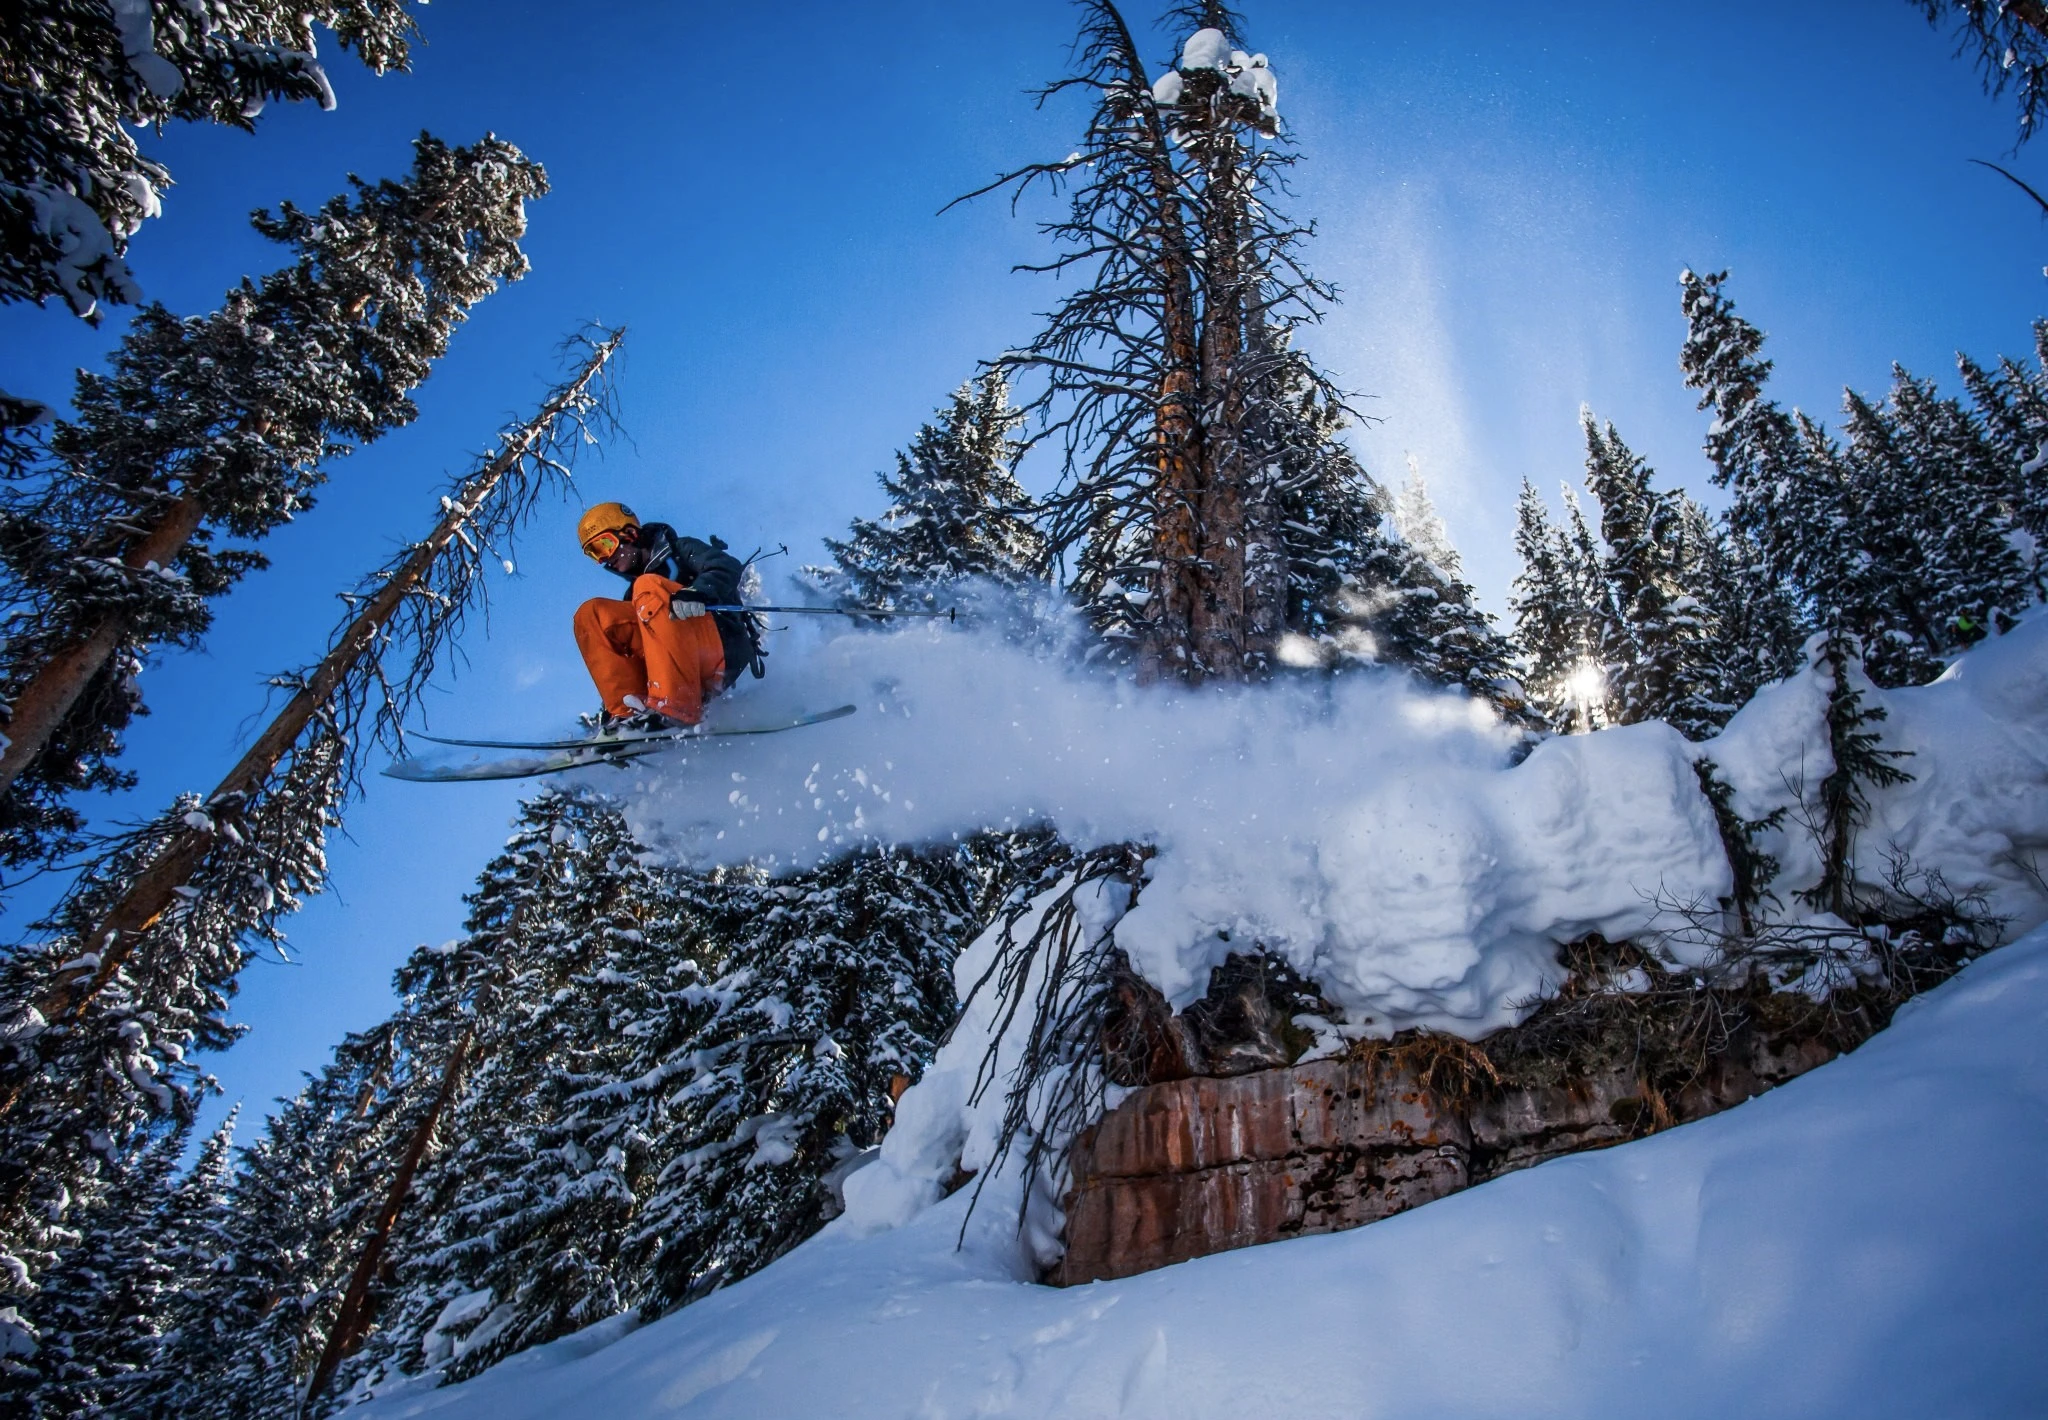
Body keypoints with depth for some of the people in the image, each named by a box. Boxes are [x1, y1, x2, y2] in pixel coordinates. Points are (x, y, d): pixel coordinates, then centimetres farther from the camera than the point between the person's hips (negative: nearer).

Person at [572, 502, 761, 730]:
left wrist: (698, 592, -29)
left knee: (649, 588, -25)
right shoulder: (634, 595, 27)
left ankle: (674, 707, -36)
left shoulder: (679, 551, 10)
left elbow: (730, 566, -9)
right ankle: (628, 711, -15)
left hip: (725, 650, -6)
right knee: (592, 613, 0)